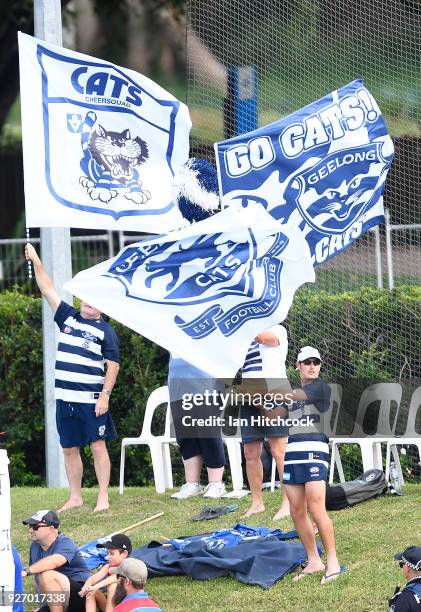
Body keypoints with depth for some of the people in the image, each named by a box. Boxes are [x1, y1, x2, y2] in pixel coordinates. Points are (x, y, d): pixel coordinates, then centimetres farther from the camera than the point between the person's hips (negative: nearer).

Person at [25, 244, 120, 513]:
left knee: (98, 445, -4)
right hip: (65, 398, 5)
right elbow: (48, 289, 13)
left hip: (91, 399, -5)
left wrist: (105, 395, -12)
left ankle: (104, 497, -3)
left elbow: (113, 365, -4)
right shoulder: (68, 318, 12)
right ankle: (75, 497, 16)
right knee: (69, 449, 8)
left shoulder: (106, 331, 0)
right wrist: (36, 261, 7)